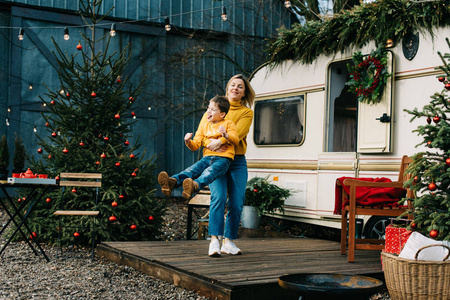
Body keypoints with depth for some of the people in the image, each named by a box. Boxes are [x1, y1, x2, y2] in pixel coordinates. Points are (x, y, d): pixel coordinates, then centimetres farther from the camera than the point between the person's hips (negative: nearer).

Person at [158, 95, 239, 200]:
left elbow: (236, 141, -3)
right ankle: (172, 182, -48)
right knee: (191, 170, -24)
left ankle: (195, 186, -63)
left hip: (223, 158, -4)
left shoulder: (228, 124, 10)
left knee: (209, 171, -35)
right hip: (207, 157, 5)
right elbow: (196, 146, 15)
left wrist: (226, 135, -23)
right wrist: (189, 142, -8)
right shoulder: (204, 126, 22)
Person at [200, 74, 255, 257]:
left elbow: (238, 132, -9)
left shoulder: (246, 112, 11)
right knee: (218, 196, -19)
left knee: (237, 203, -3)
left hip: (237, 160, 1)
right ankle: (215, 241, -20)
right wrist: (210, 143, -18)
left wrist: (220, 141, -26)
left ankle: (229, 242, 9)